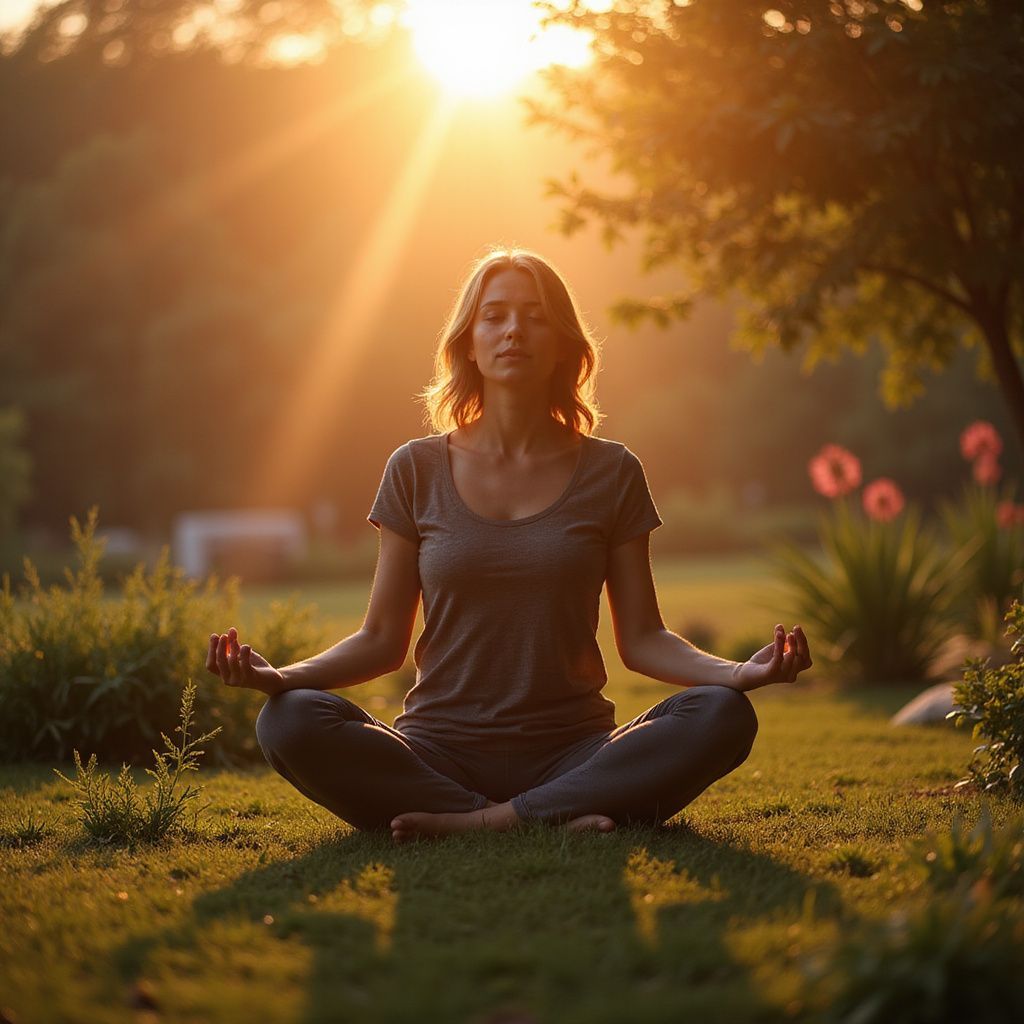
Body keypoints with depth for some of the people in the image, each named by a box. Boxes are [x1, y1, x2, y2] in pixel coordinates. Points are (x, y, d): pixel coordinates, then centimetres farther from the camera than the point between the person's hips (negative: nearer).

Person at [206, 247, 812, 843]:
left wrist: (738, 672, -13)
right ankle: (560, 821, -28)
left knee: (722, 717, -27)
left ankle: (477, 822, -25)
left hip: (572, 749, 0)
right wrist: (278, 676, -11)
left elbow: (641, 638, 6)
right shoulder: (418, 471, 7)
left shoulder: (610, 473, 7)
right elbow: (382, 640, 7)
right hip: (441, 749, 0)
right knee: (290, 721, -28)